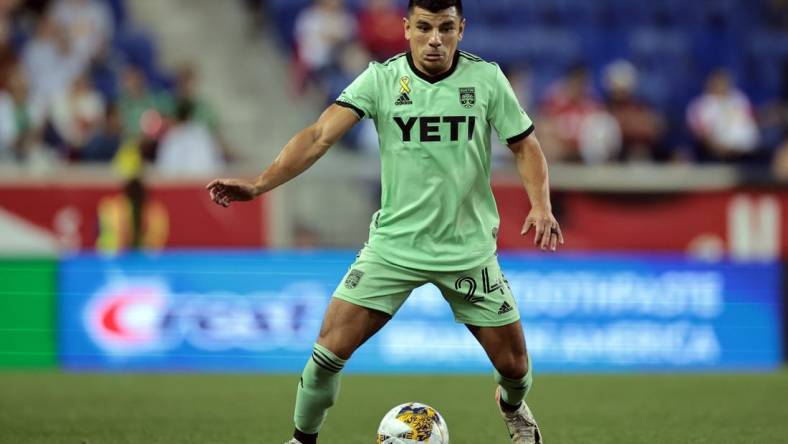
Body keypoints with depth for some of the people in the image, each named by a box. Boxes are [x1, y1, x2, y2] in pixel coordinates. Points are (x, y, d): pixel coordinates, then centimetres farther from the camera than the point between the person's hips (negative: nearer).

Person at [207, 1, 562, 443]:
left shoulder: (486, 78, -5)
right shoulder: (381, 78, -8)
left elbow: (526, 145, 3)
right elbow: (320, 136, -17)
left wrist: (542, 206, -14)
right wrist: (259, 184, -29)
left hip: (469, 250, 1)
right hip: (394, 245, -1)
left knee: (514, 364, 6)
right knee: (330, 349, -12)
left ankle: (513, 407, 43)